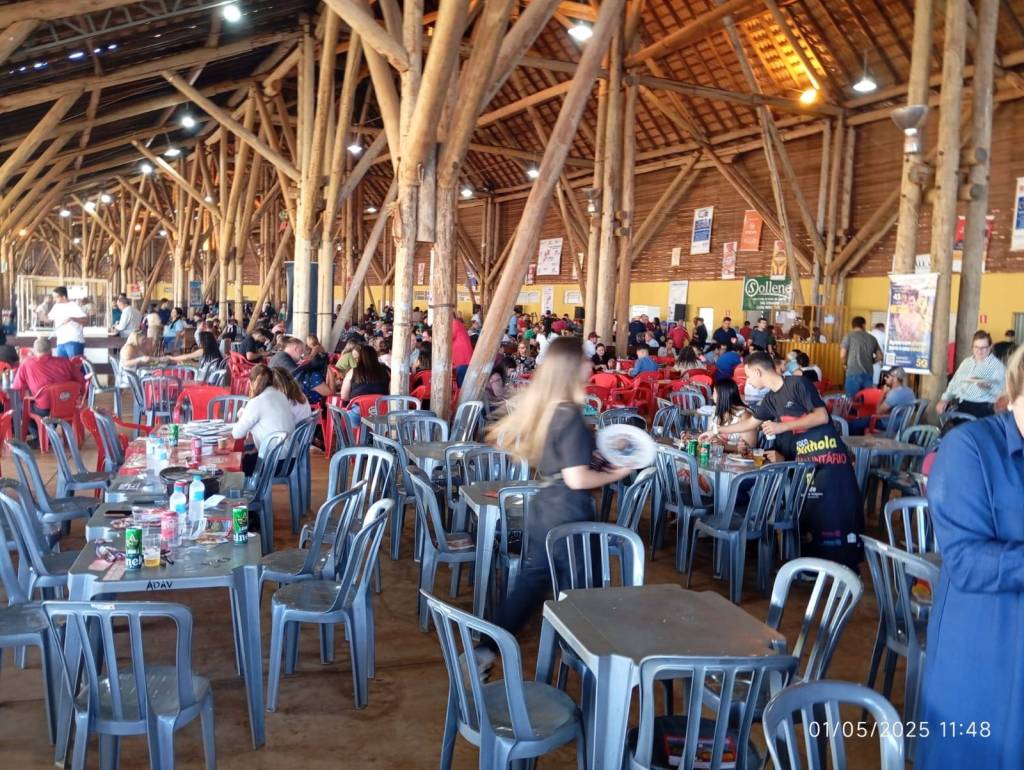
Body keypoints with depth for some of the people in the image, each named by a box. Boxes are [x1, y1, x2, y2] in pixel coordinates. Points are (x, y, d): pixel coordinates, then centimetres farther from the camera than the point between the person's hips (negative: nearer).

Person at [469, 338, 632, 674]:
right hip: (568, 513, -8)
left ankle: (484, 652, 19)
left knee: (530, 583, 16)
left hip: (545, 508, 8)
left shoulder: (539, 406, 4)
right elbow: (577, 480, -23)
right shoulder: (570, 416, -21)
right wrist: (614, 475, -8)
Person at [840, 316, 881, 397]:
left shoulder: (849, 336, -1)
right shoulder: (872, 338, 10)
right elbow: (879, 356, 14)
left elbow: (842, 356, -5)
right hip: (868, 374, 4)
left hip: (853, 373, -3)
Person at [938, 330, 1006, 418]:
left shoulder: (997, 365, 2)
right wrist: (945, 399, 6)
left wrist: (989, 386, -28)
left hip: (981, 407, -6)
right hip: (959, 404, 6)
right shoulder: (966, 362, 20)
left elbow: (1001, 391, -8)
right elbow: (954, 383, 21)